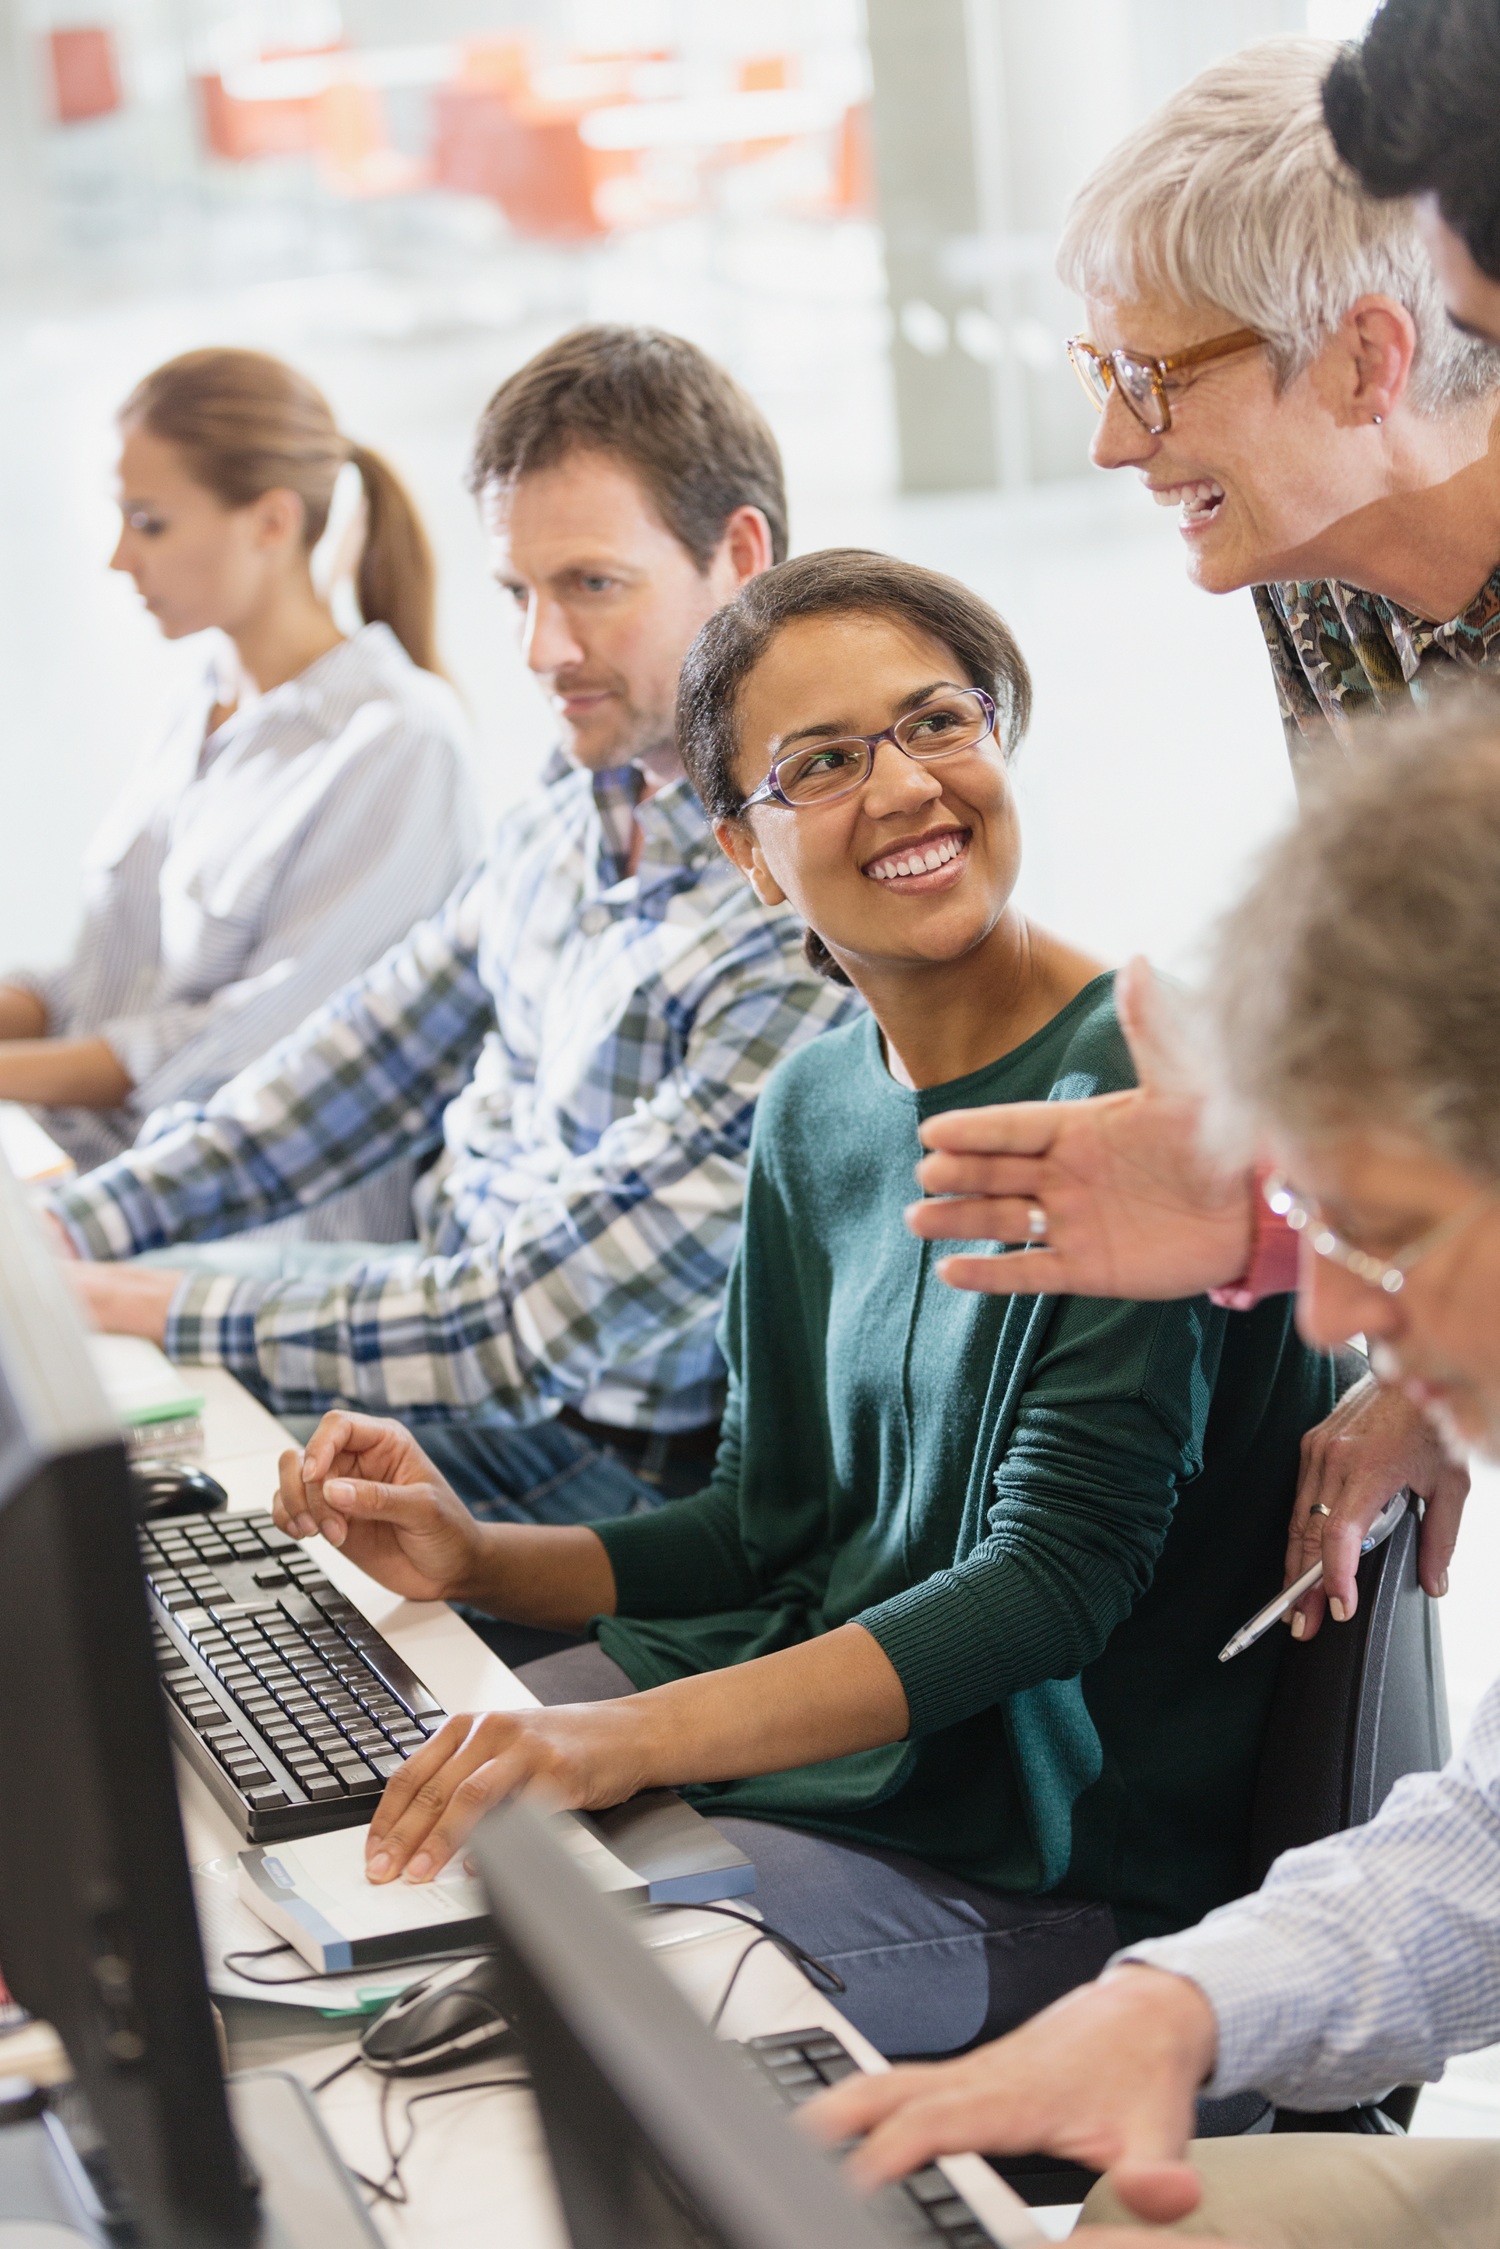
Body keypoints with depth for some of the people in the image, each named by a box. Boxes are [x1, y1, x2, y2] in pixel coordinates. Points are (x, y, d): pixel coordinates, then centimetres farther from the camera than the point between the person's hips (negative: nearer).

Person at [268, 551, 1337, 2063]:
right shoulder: (816, 1108, 7)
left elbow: (1055, 1575, -24)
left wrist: (632, 1736, -34)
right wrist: (481, 1559, -3)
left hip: (1036, 1862, -7)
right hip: (798, 1693, 7)